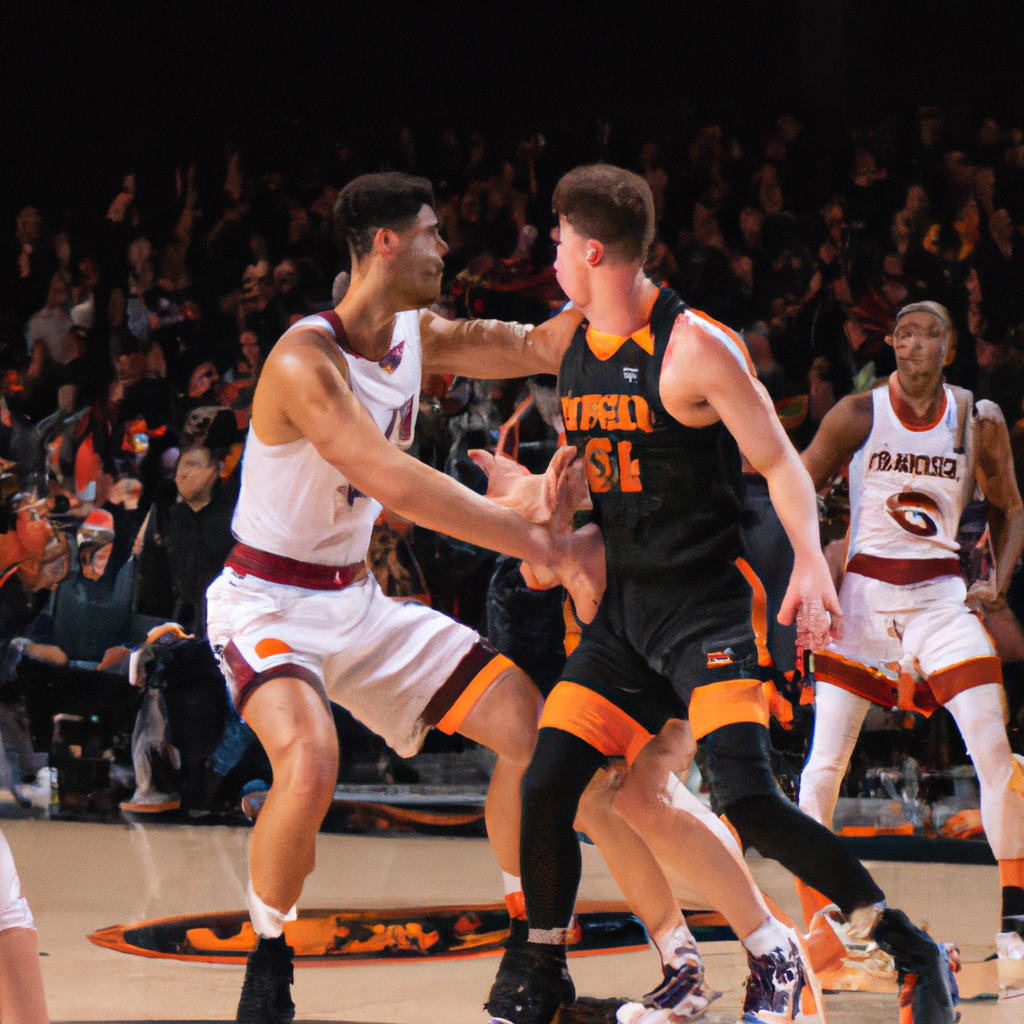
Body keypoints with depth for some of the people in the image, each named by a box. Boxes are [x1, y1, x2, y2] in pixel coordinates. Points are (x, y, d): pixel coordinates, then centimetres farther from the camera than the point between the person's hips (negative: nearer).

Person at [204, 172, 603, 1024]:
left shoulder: (416, 336, 1)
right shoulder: (304, 362, -26)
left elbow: (540, 345, 12)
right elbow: (396, 482, -37)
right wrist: (548, 547, -38)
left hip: (358, 600, 8)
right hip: (267, 602, -8)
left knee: (530, 722, 1)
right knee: (310, 763, -34)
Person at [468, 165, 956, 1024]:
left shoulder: (695, 347, -14)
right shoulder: (571, 343, 7)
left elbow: (779, 460, -13)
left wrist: (811, 560, -26)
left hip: (709, 603, -7)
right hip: (624, 607, 7)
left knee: (748, 799, -21)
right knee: (547, 786, -2)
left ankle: (909, 952, -9)